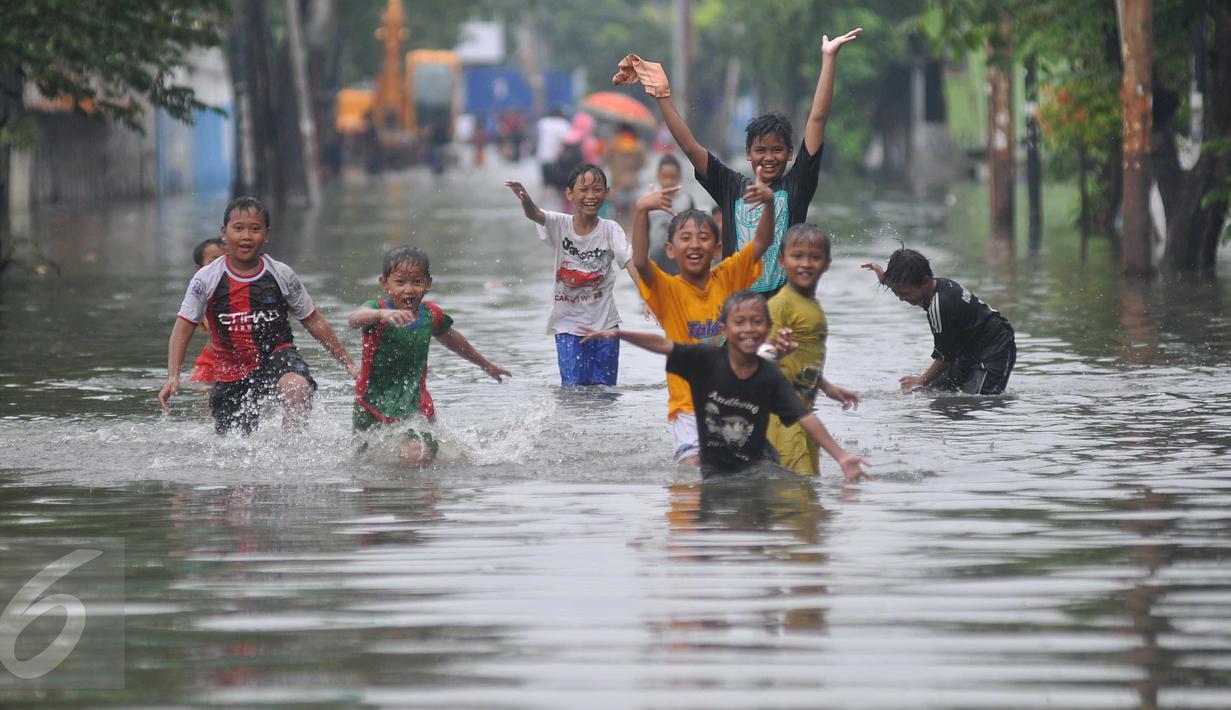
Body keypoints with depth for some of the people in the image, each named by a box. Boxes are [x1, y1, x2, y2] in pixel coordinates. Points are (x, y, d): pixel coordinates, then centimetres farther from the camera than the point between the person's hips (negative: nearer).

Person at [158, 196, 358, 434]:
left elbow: (313, 321, 5)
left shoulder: (281, 276, -5)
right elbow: (183, 328, -5)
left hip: (277, 355, -1)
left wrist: (348, 363, 7)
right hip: (232, 371, 1)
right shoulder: (206, 280, -8)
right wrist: (173, 376, -18)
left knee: (299, 387, -35)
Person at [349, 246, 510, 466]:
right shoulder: (377, 309, -16)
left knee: (417, 458, -24)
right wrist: (383, 314, -64)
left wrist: (486, 366, 34)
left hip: (414, 405, 1)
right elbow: (355, 319, -41)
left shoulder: (431, 316, -4)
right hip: (373, 403, -1)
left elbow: (452, 340, 18)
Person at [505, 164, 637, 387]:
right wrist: (525, 198, -48)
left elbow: (630, 262, -16)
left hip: (604, 324, 1)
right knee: (574, 387, -7)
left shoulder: (610, 230, -5)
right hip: (569, 324, -1)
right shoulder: (561, 224, -4)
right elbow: (534, 214, -23)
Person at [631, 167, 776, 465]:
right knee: (692, 466, -19)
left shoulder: (728, 278, 3)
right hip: (688, 405, -3)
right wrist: (641, 211, -35)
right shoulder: (668, 290, -5)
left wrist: (769, 203, -22)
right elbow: (640, 262, -23)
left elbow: (761, 242, -4)